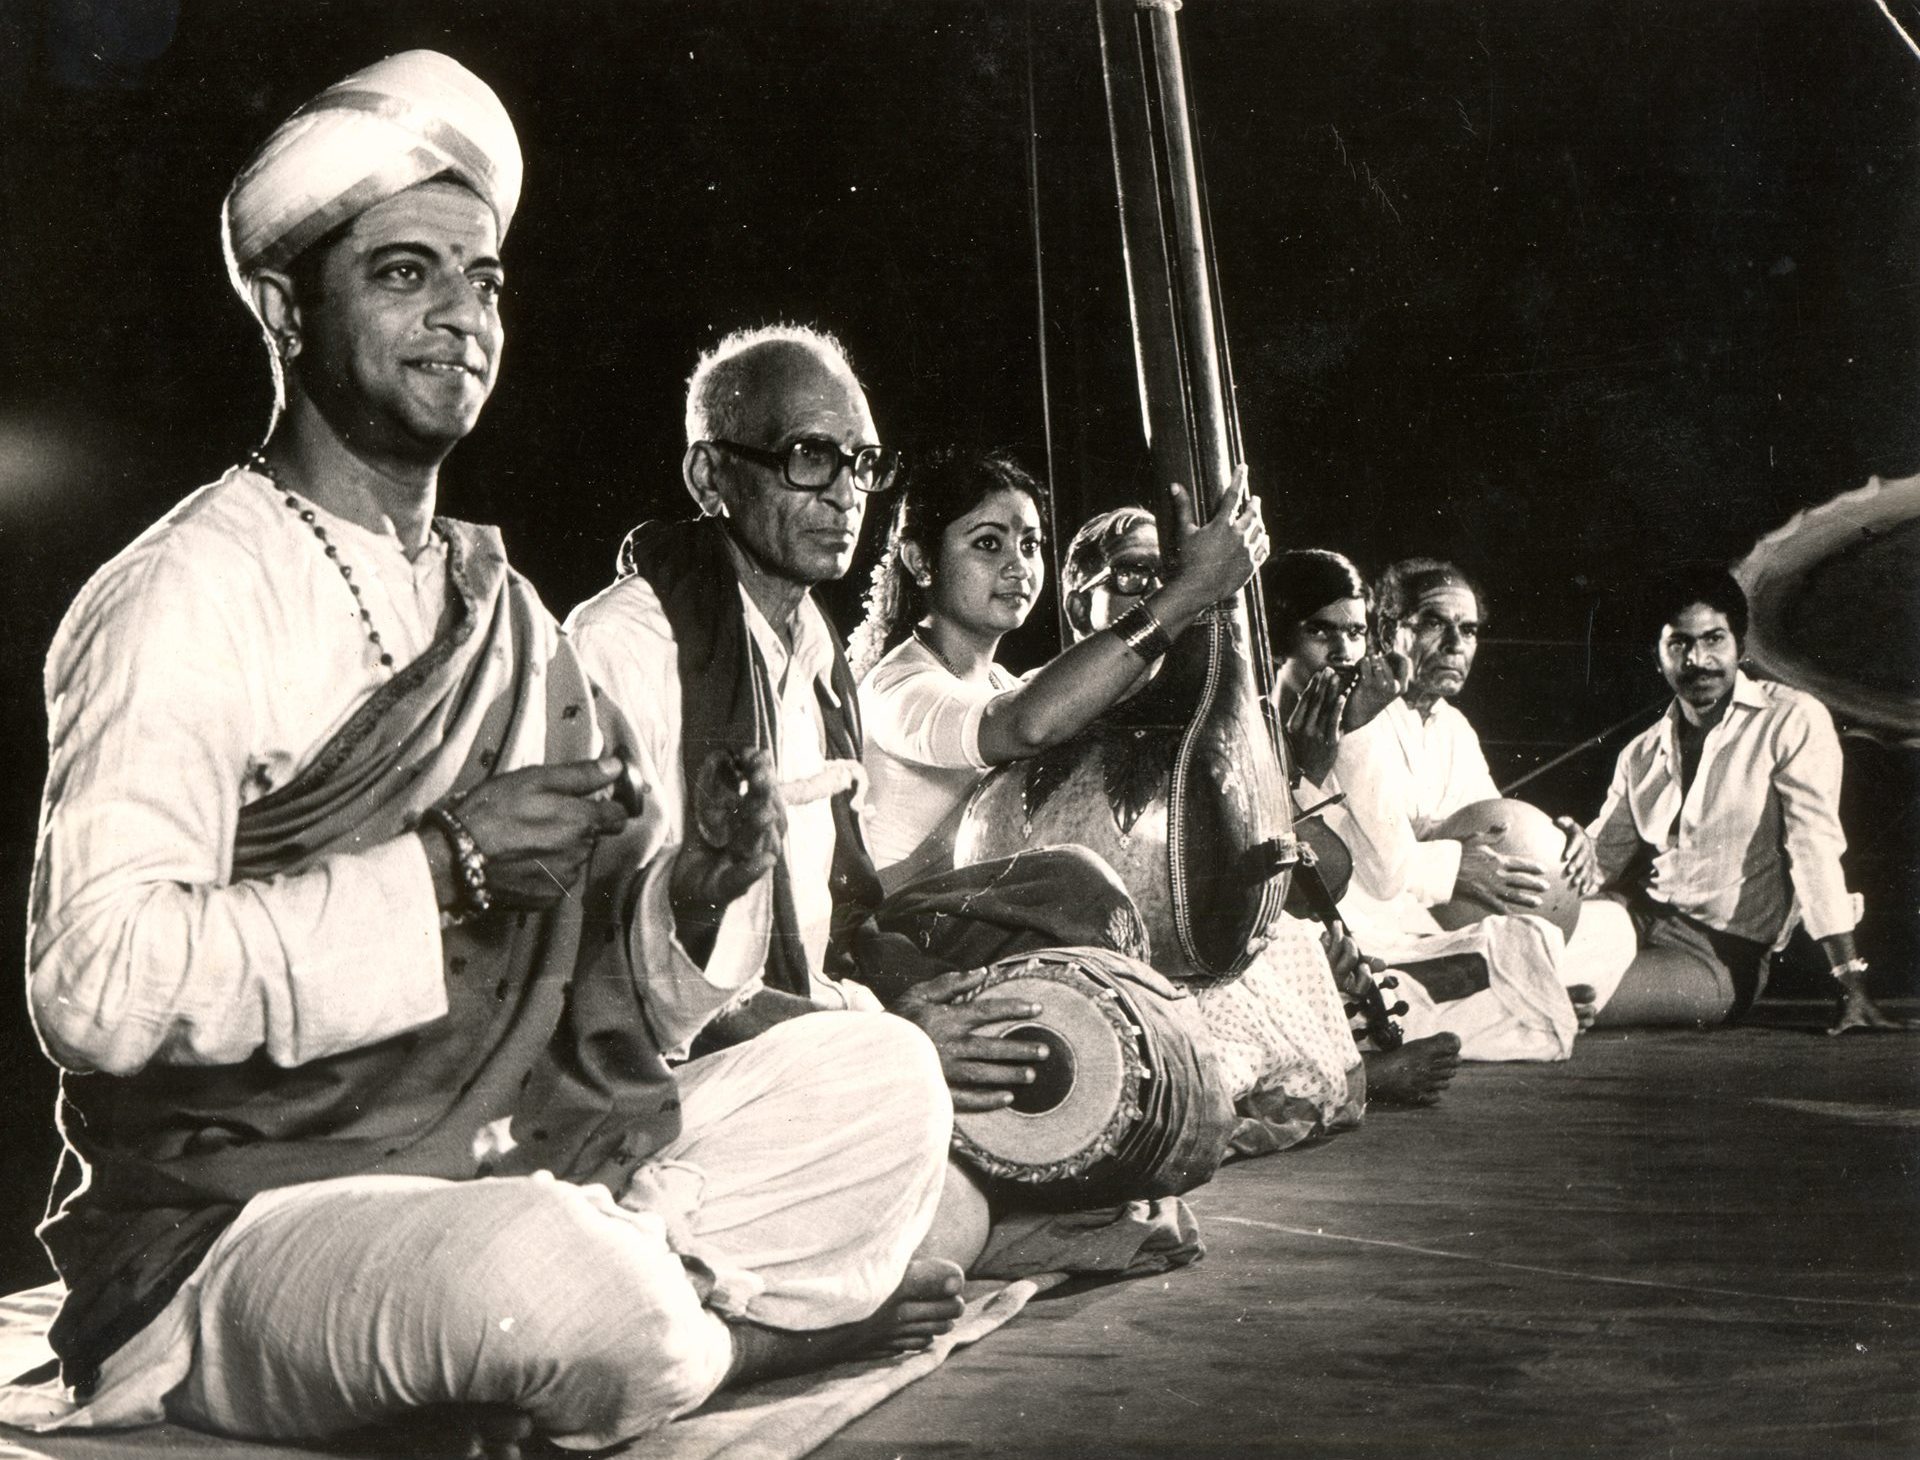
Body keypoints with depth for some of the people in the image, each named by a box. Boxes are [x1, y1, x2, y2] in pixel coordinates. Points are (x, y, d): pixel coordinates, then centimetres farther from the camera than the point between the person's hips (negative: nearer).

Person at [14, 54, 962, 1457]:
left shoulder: (502, 607, 12)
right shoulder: (190, 591, -11)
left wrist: (693, 891, -7)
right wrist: (444, 866, -22)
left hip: (522, 1167, 7)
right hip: (236, 1222, -7)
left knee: (877, 1074, -1)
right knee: (572, 1286, -34)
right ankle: (722, 1316, -5)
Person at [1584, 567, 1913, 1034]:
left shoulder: (1793, 721, -6)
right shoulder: (1640, 755, 12)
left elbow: (1815, 849, -13)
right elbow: (1601, 860, 9)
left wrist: (1851, 987, -18)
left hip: (1719, 958, -6)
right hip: (1637, 920, 6)